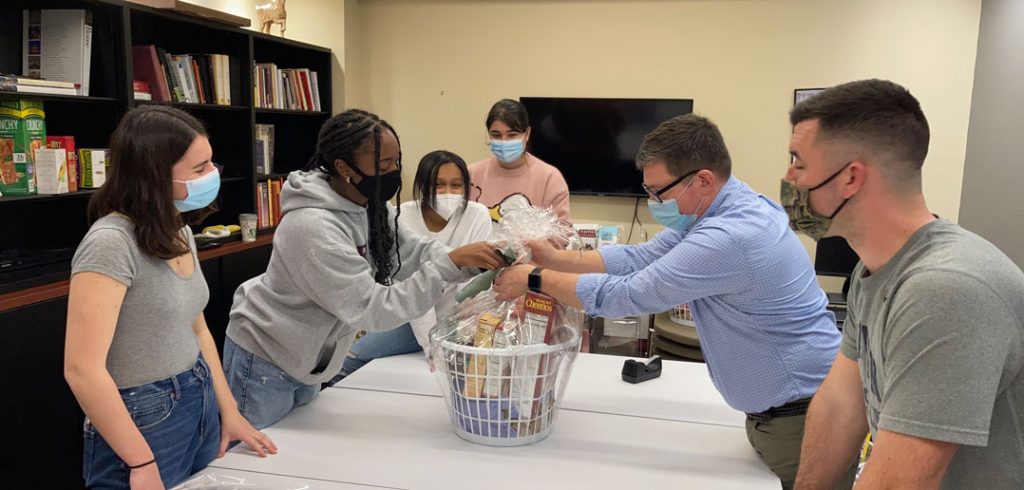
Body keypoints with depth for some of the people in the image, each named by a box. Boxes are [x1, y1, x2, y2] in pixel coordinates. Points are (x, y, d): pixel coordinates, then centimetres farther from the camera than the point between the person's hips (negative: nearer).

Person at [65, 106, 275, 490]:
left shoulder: (178, 234, 4)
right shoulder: (111, 243, -22)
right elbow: (82, 370, -24)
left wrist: (228, 411, 8)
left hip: (201, 404, 8)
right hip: (144, 420, -8)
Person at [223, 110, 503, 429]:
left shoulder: (369, 204, -8)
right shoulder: (313, 228, -34)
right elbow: (375, 310, -34)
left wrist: (471, 262, -25)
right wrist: (451, 264, -37)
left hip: (303, 360, 8)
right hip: (264, 363, -8)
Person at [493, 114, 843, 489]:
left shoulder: (732, 236, -31)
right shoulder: (706, 213, 1)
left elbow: (629, 295, -25)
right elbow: (640, 259, 4)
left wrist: (535, 279, -15)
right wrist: (557, 258, -5)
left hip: (804, 415, -9)